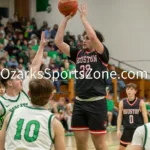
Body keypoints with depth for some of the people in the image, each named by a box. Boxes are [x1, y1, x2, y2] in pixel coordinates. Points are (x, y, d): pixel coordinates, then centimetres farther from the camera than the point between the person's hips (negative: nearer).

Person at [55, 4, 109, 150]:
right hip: (79, 103, 5)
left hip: (96, 103, -5)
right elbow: (58, 41, 5)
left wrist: (83, 17, -11)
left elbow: (93, 36, -22)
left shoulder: (102, 54, -3)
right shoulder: (78, 54, 11)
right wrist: (66, 18, 1)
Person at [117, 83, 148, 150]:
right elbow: (120, 117, 3)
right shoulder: (122, 103, -1)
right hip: (127, 129, 2)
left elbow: (145, 117, -4)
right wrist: (118, 130, -3)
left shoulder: (141, 102, -7)